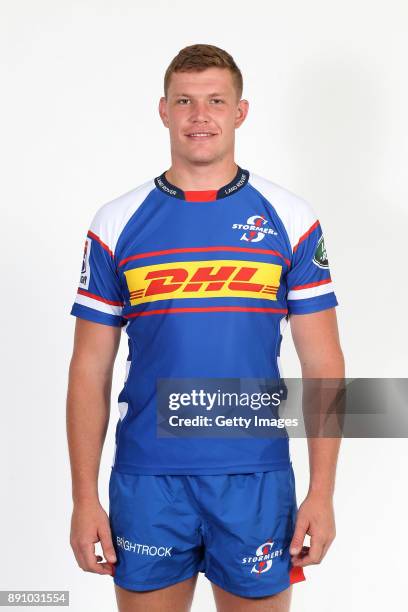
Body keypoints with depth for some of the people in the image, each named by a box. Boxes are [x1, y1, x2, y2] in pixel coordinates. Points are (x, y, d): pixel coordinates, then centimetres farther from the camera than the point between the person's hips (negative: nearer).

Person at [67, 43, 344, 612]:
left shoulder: (289, 220, 1)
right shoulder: (117, 223, 2)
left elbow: (322, 363, 1)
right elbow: (91, 369, 3)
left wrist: (322, 491, -5)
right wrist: (84, 496, -1)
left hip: (256, 479, 0)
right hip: (146, 480, 1)